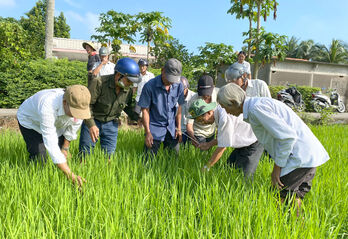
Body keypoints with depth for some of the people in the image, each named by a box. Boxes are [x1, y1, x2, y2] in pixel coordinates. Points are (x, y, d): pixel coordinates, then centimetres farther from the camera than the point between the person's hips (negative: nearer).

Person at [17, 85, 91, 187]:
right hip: (30, 121, -4)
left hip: (56, 123, 5)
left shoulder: (80, 105, -30)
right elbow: (51, 144, -47)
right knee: (39, 159, -16)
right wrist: (71, 175, -50)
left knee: (63, 156, 0)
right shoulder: (48, 107, -47)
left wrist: (65, 148, 2)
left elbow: (72, 129, -9)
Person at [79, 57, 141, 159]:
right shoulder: (99, 83, -25)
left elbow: (127, 107, 10)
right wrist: (91, 125, -30)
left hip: (111, 123, 4)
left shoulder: (128, 90, -9)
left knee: (109, 153, 10)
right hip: (93, 121, -3)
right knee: (85, 152, 5)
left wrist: (137, 118, -5)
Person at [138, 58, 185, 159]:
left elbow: (178, 108, 8)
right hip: (155, 128, -3)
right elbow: (145, 110, -9)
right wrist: (147, 132, -11)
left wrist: (179, 128, 7)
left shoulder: (179, 86, -2)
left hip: (171, 128, 4)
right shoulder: (150, 86, -14)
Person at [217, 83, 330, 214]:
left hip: (300, 157, -10)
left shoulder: (256, 108, -17)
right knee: (293, 198, 18)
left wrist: (277, 167, -13)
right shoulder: (259, 104, 15)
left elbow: (287, 136, -22)